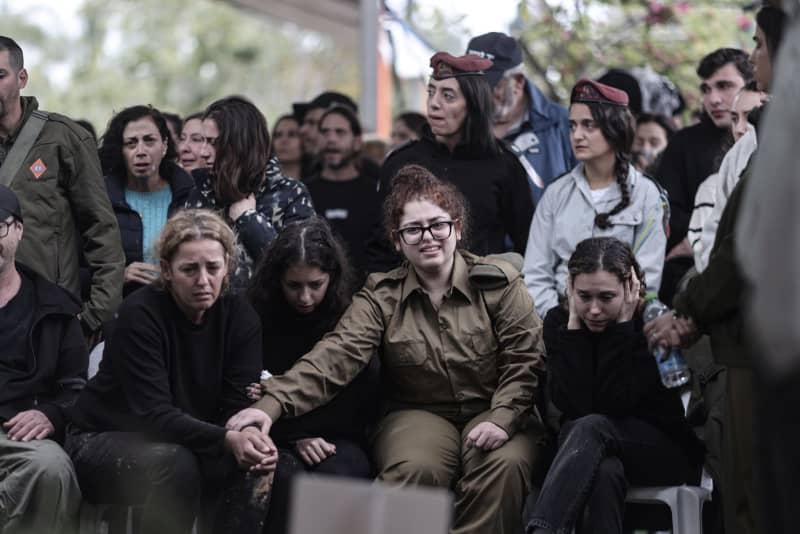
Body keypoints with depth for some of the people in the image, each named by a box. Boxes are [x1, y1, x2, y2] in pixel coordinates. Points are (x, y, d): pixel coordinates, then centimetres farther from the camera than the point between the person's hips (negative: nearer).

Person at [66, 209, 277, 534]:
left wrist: (250, 439, -36)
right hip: (104, 441, -5)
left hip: (189, 443, 5)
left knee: (255, 467, -24)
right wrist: (227, 440, -43)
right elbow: (154, 415, -28)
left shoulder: (240, 316, -6)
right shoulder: (140, 315, -21)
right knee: (176, 464, -35)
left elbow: (237, 407, -10)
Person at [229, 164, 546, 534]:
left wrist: (502, 418, -21)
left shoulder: (499, 282, 1)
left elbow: (524, 360, -2)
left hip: (492, 411, 0)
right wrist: (272, 404, -29)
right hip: (419, 415, 0)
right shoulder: (381, 297, 2)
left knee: (504, 464, -33)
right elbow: (336, 355, -12)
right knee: (414, 469, -33)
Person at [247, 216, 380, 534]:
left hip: (338, 437, 0)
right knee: (287, 480, -34)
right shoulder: (258, 317, 1)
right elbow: (251, 396, 7)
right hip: (280, 439, 0)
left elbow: (364, 398, -2)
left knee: (338, 478, -34)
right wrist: (296, 437, -10)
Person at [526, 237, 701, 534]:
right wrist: (575, 322, -18)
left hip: (666, 450, -2)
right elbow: (574, 405, -17)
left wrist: (623, 323, -23)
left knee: (592, 428, -34)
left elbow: (615, 404, -22)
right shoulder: (558, 323, -3)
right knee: (604, 473, -37)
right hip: (584, 447, 2)